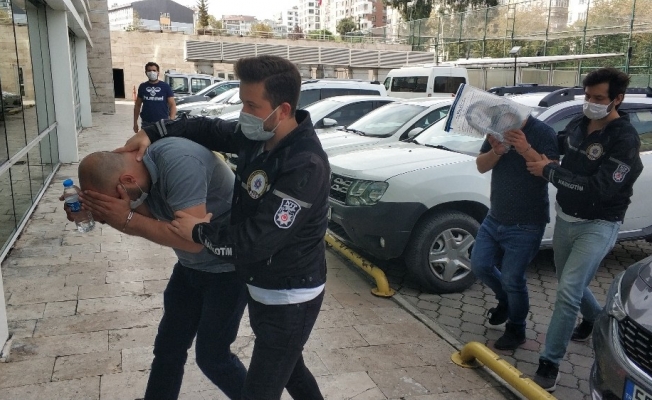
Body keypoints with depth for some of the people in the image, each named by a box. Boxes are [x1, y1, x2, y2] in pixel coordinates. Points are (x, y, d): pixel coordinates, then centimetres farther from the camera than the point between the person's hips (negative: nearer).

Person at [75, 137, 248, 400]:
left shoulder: (179, 163, -32)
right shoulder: (136, 165, -5)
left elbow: (193, 239, -34)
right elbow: (147, 221, 1)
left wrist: (127, 219, -29)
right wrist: (100, 209, -15)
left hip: (228, 267, -8)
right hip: (191, 265, 8)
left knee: (211, 356, 2)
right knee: (168, 346, 13)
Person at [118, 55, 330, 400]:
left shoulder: (305, 166, -30)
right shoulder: (257, 135, -4)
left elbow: (257, 240, -30)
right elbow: (209, 129, 12)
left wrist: (199, 232, -17)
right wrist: (152, 132, -1)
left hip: (290, 299, -9)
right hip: (263, 288, 9)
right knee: (287, 367, 28)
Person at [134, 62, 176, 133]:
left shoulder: (165, 86, 1)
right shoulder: (142, 87, 9)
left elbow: (172, 105, -2)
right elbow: (137, 105, 14)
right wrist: (135, 122, 9)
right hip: (146, 123, 2)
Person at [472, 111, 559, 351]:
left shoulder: (543, 133, -13)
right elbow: (481, 166, 2)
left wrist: (526, 150, -34)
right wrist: (496, 151, -19)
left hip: (526, 225, -6)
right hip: (495, 217, 6)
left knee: (512, 279, -3)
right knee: (479, 265, 7)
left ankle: (516, 330, 21)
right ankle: (505, 300, 36)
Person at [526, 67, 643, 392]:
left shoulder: (625, 139, -20)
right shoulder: (578, 125, 1)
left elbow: (599, 188, -27)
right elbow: (558, 145, 23)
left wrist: (549, 171, -24)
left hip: (598, 226, -7)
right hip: (565, 219, 7)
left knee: (568, 290, -14)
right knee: (570, 284, 22)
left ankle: (549, 362, -2)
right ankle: (595, 319, 53)